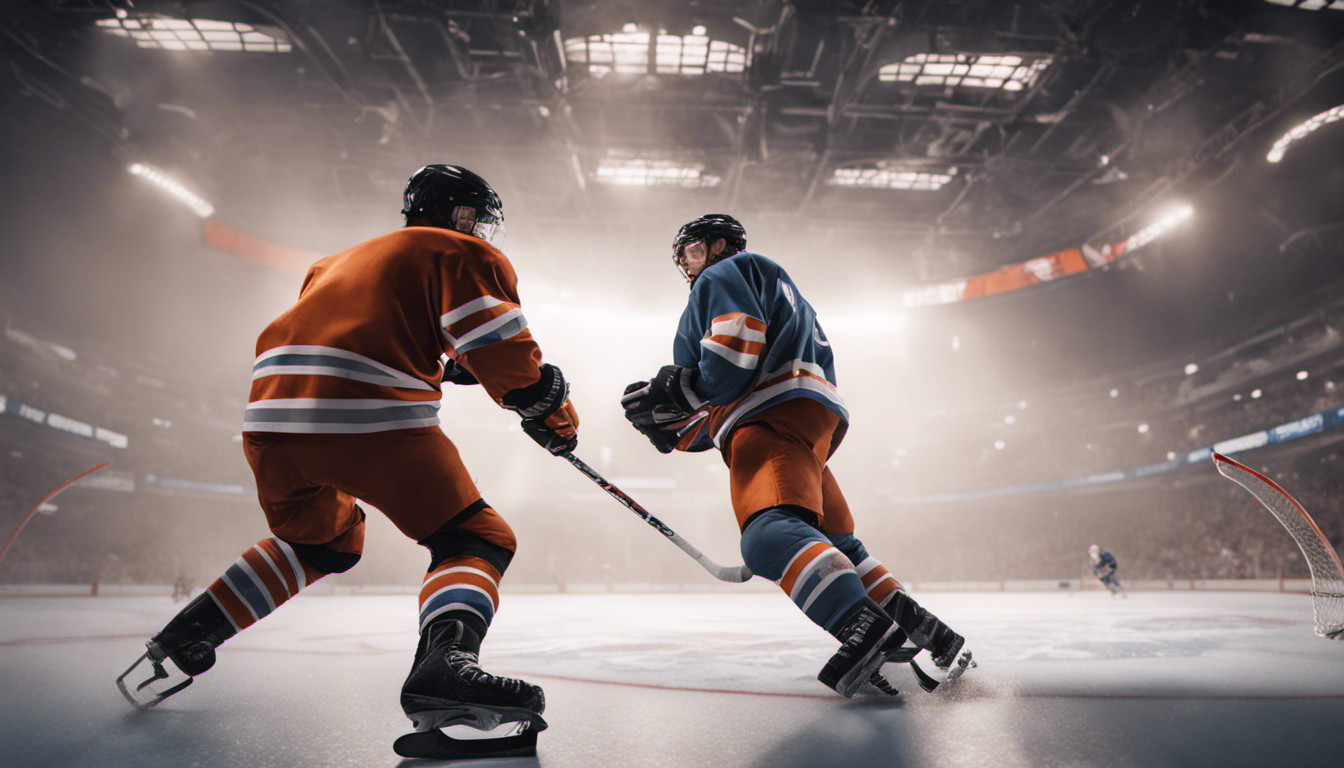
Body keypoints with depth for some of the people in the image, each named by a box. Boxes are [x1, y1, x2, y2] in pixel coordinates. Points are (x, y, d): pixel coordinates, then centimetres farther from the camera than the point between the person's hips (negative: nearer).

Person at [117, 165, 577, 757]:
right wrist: (555, 418, 11)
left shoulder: (340, 262, 34)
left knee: (322, 540, 32)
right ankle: (445, 663, -27)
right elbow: (505, 356, -3)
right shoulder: (464, 254, 11)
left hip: (270, 416, 8)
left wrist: (439, 362, 34)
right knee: (476, 541, 0)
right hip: (368, 418, -8)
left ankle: (182, 636, 31)